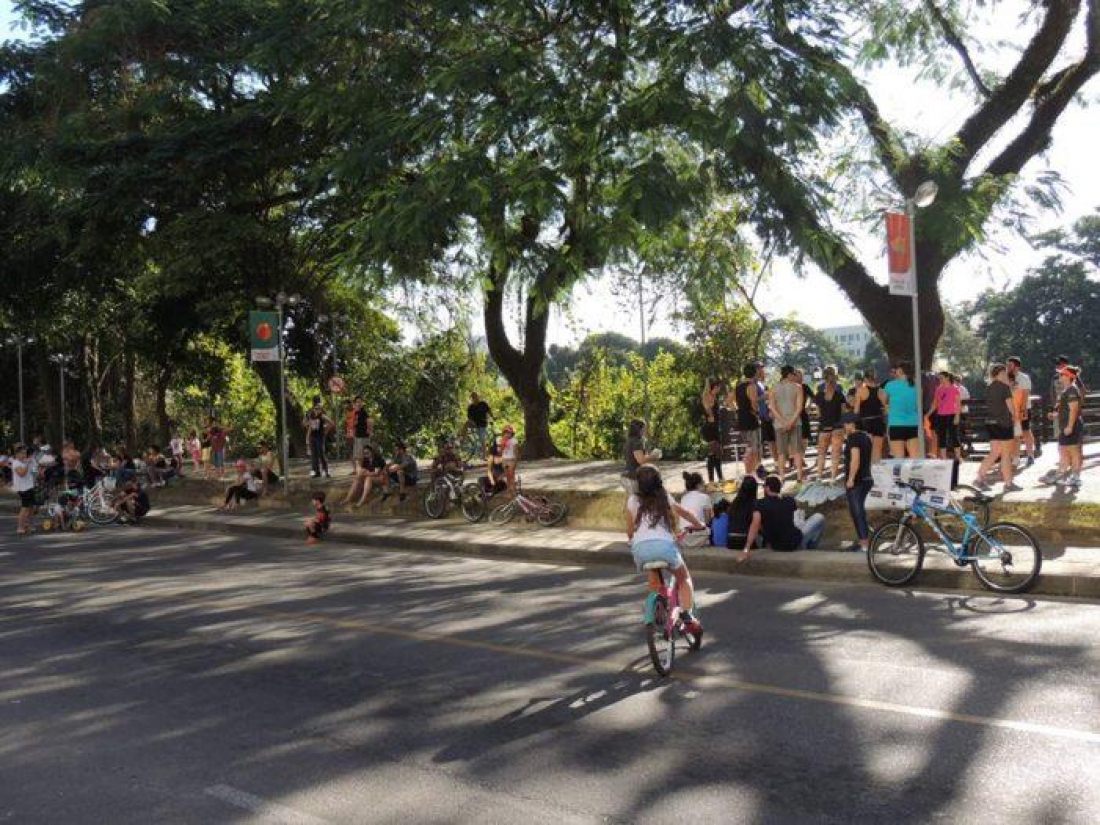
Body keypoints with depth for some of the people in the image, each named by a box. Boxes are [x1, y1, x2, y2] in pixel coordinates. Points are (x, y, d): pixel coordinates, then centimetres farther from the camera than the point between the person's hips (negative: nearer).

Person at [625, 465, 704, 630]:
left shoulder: (633, 500, 16)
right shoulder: (665, 497, 20)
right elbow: (685, 514, 36)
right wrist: (700, 526, 54)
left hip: (640, 547, 1)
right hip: (664, 544, 0)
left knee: (653, 575, 35)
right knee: (684, 577, 22)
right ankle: (687, 616, 4)